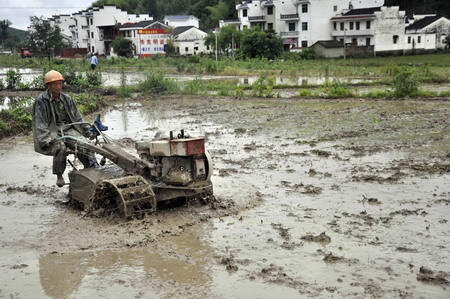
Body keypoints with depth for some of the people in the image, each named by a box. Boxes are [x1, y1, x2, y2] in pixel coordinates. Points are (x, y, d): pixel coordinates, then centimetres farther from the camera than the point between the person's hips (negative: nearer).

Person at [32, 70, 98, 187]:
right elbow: (40, 123, -10)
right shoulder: (41, 101, -3)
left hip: (67, 128, 4)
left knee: (84, 144, -23)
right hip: (52, 131, -4)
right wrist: (47, 139, -23)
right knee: (60, 147, -35)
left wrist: (87, 131, 12)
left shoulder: (66, 99, 13)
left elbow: (77, 118, 20)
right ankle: (59, 176, -17)